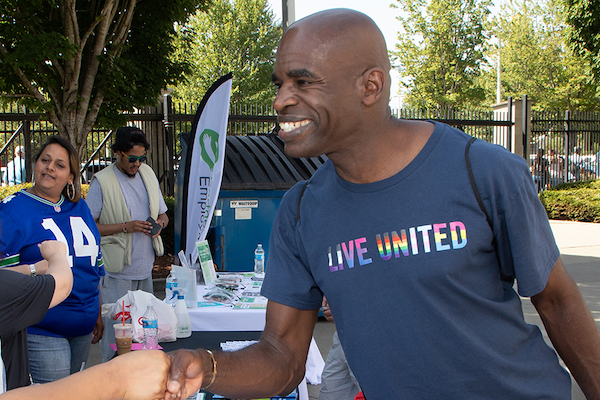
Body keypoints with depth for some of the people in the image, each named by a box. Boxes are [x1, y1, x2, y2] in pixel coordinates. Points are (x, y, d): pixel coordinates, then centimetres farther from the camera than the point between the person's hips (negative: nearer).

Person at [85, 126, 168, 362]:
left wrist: (161, 223, -5)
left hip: (145, 270, 6)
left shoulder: (148, 174, 10)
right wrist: (125, 227, -19)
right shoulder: (102, 182, -9)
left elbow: (162, 214, 19)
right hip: (116, 272, -6)